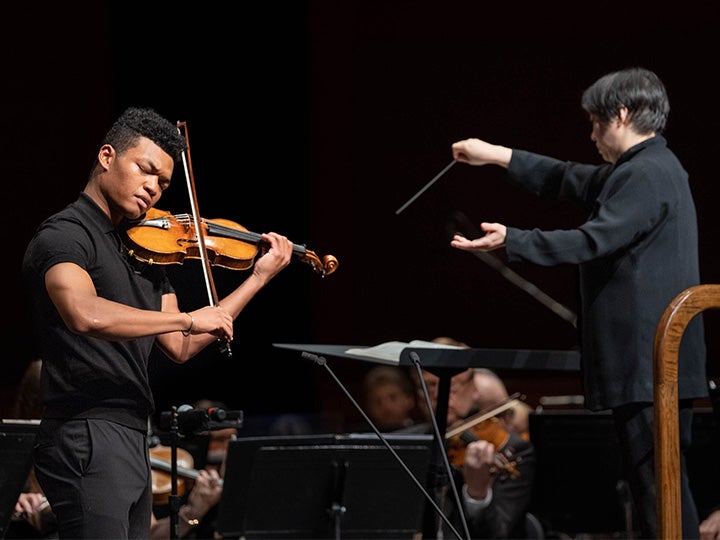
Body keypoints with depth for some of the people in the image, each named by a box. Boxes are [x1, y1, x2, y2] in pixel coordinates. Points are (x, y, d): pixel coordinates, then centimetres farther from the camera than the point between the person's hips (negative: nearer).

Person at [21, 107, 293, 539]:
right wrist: (189, 318, -23)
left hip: (133, 440, 9)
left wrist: (259, 278, 14)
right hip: (87, 438, -9)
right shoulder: (63, 235, -9)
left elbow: (181, 348, 16)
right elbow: (86, 315, -30)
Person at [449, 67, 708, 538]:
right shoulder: (649, 168, 19)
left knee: (657, 479, -10)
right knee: (654, 479, 11)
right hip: (653, 360, 11)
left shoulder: (647, 175, -14)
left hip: (649, 362, -11)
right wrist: (496, 155, 28)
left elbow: (593, 240, -21)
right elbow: (572, 180, 28)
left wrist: (510, 241, -17)